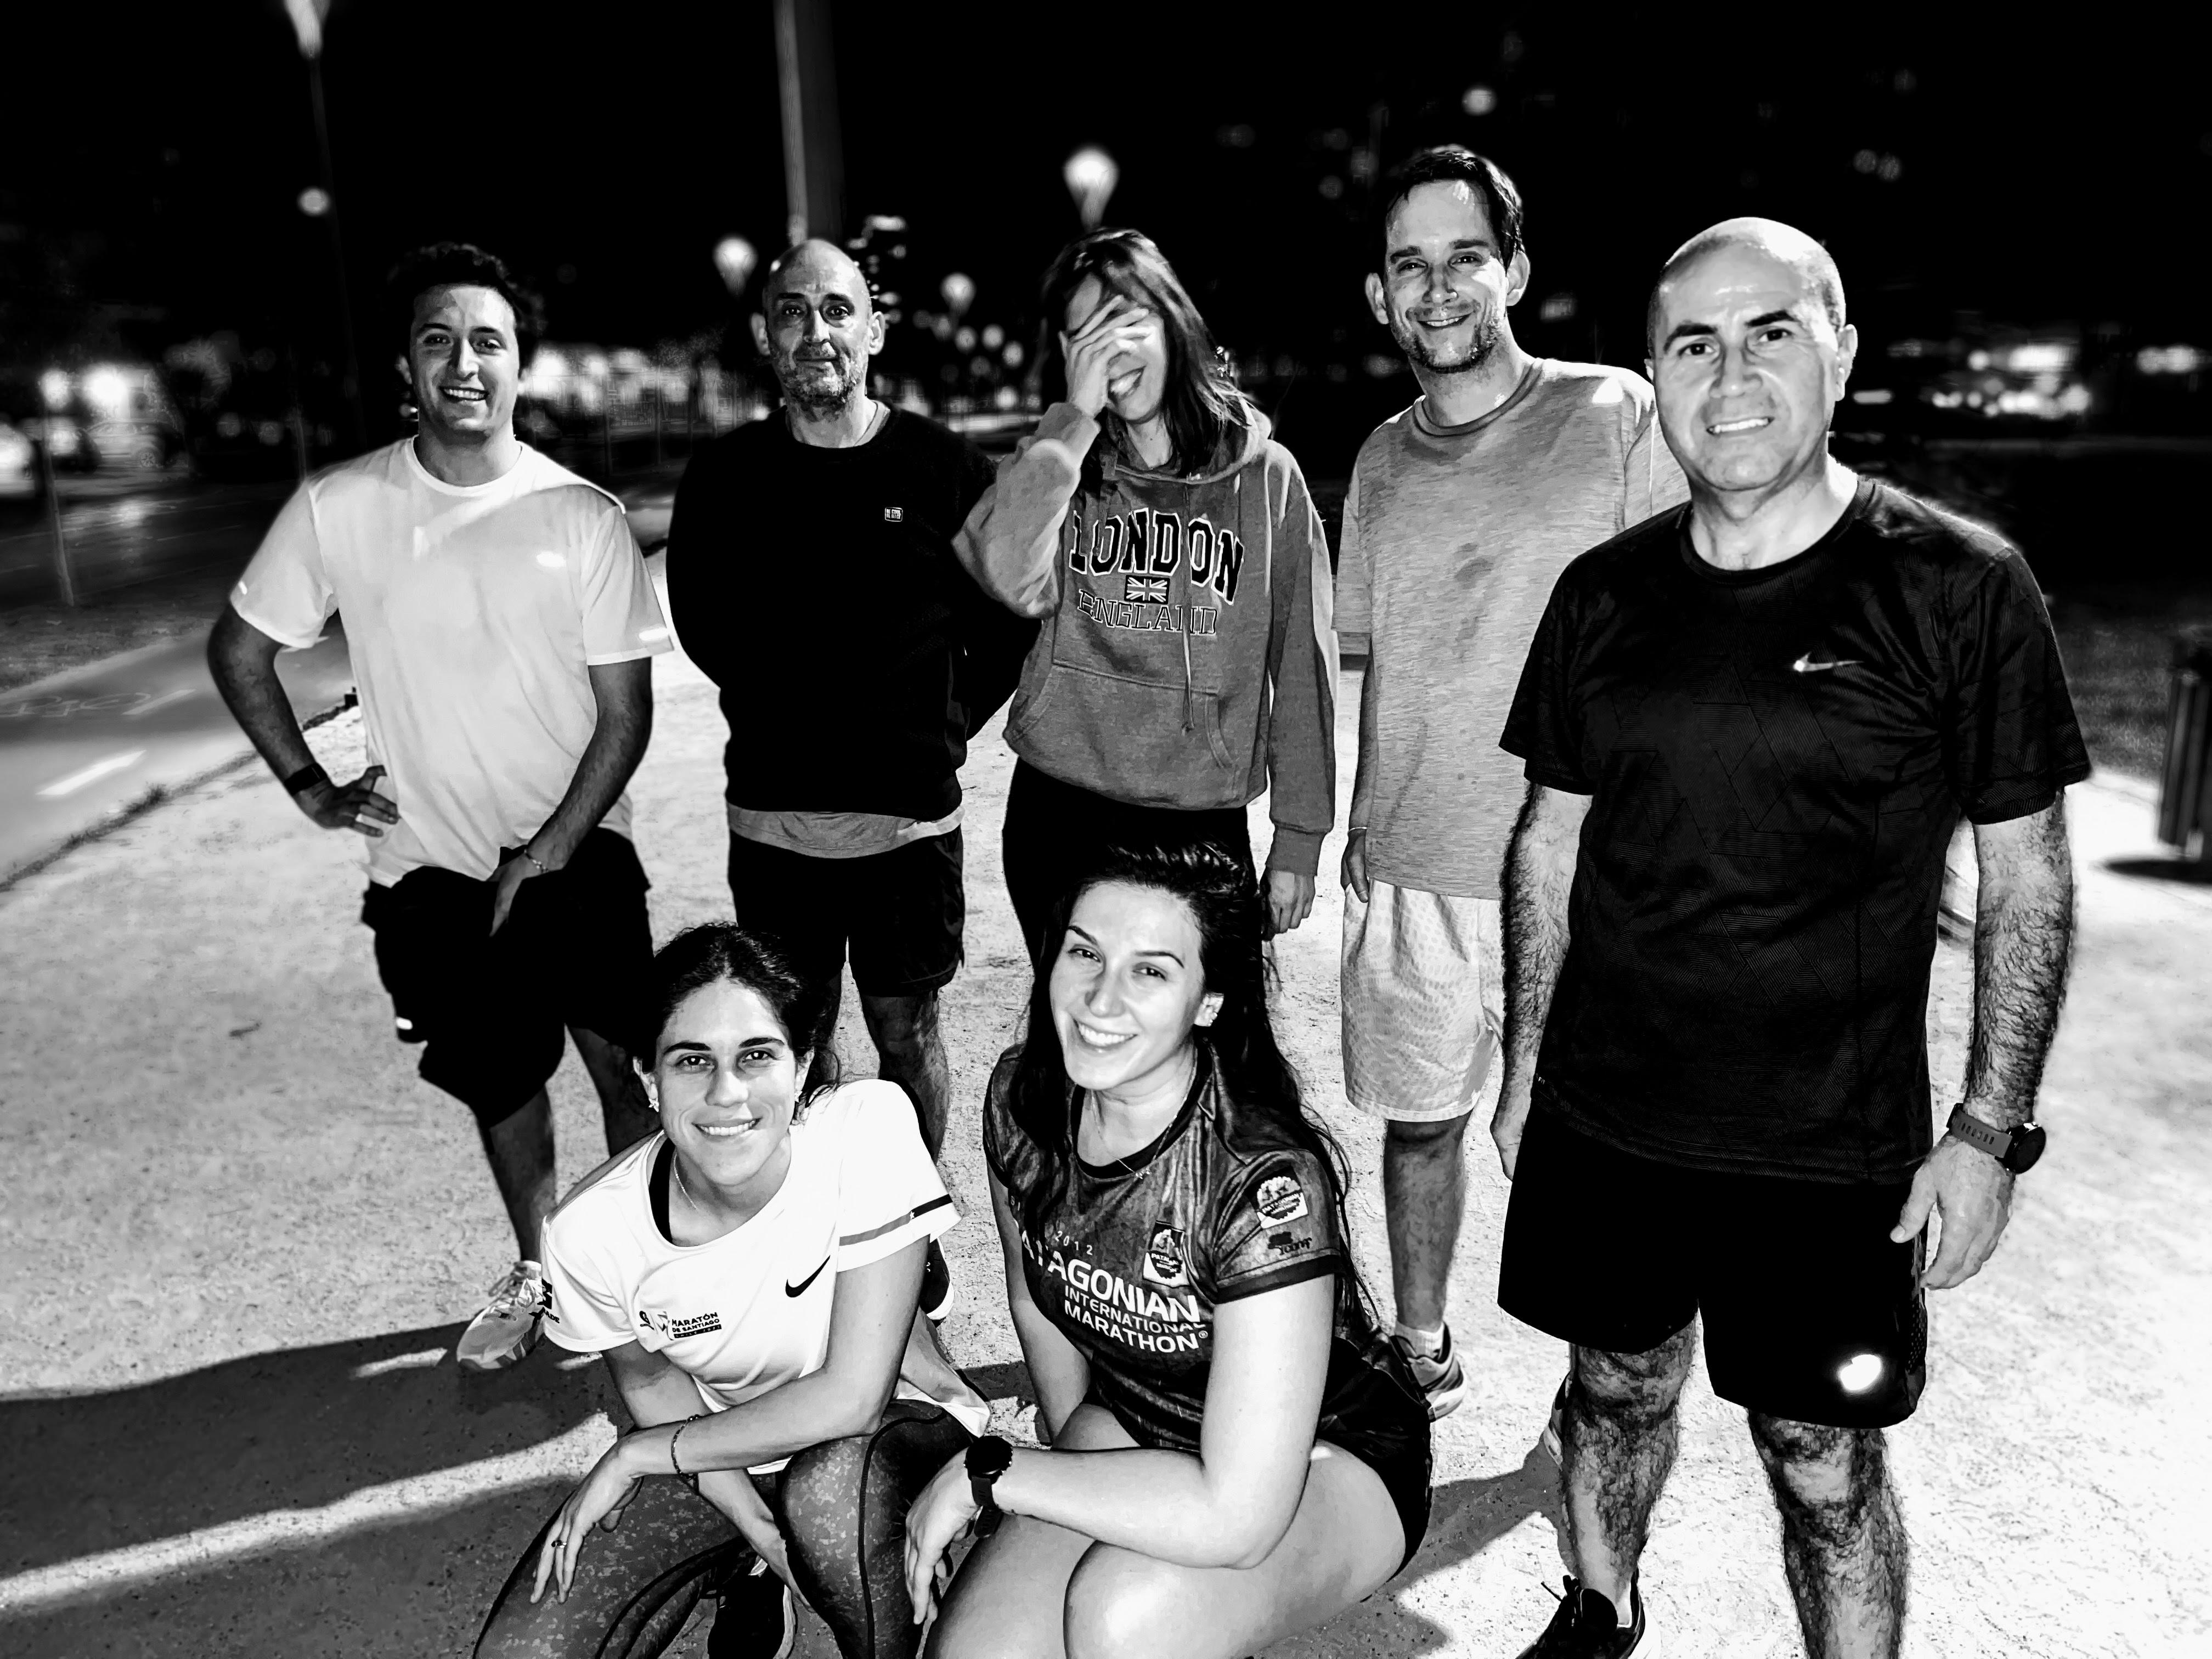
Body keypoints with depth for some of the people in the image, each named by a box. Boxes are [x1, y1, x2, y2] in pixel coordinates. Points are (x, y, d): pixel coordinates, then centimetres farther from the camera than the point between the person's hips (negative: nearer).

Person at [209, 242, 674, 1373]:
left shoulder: (583, 517, -9)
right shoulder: (338, 507, -6)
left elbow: (625, 710, -8)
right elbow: (238, 651, 7)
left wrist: (545, 854, -13)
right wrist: (310, 788, 0)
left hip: (575, 853, -2)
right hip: (430, 867, 2)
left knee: (625, 1068, -6)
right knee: (498, 1082, 16)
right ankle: (535, 1272, 38)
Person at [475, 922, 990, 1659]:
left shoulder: (868, 1125, -30)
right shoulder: (592, 1230, -20)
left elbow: (853, 1397, -27)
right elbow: (649, 1381, 1)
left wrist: (638, 1456, -17)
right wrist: (760, 1529, -12)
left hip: (886, 1429, -3)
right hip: (718, 1455, 4)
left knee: (833, 1485, -36)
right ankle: (750, 1582, 14)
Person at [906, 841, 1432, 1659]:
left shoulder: (1266, 1180, -32)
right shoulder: (1023, 1095, -13)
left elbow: (1236, 1517, -35)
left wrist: (985, 1472, -27)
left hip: (1328, 1461, -4)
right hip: (1132, 1426, 4)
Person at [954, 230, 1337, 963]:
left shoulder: (1266, 475, 2)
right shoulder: (1058, 466, 4)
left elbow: (1302, 662, 3)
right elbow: (1011, 578, -18)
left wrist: (1299, 836, 1)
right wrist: (1074, 418, -13)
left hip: (1207, 825, 0)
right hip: (1060, 817, 1)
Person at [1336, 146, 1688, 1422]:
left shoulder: (1616, 412, -5)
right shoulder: (1383, 460, 9)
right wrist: (1362, 836, 11)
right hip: (1409, 871, 4)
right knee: (1417, 1121, 15)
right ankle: (1423, 1353, 38)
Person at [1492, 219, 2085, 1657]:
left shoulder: (1959, 587, -9)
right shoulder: (1605, 592, 0)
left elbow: (2029, 877, -3)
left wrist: (1992, 1130, -6)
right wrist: (1525, 1069, 10)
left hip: (1832, 1153, -3)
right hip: (1600, 1117, 3)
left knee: (1826, 1464, 10)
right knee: (1619, 1388, 21)